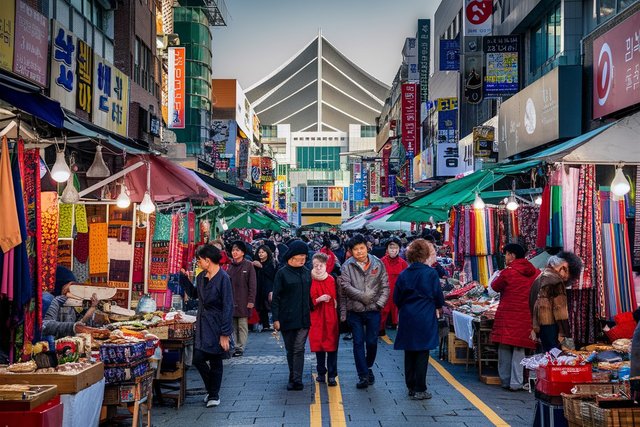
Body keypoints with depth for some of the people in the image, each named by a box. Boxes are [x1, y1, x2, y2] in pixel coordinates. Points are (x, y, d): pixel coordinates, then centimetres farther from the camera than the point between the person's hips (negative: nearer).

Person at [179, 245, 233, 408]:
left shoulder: (223, 278, -16)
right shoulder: (201, 277, 7)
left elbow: (228, 307, -17)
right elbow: (193, 293, 25)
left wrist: (225, 334, -19)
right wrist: (184, 278, 10)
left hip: (216, 326, -7)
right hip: (202, 325, 7)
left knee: (215, 362, 5)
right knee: (198, 359, 1)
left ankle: (214, 395, 20)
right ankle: (212, 390, 23)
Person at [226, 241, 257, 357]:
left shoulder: (248, 265, -3)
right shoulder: (230, 265, 9)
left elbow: (252, 285, -5)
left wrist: (251, 301, -11)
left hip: (243, 302, -4)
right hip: (230, 301, 4)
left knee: (242, 325, -1)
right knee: (232, 326, 7)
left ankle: (240, 348, 4)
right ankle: (233, 346, 13)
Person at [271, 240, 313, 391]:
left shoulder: (307, 272, 8)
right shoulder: (282, 273, -4)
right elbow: (276, 297, -5)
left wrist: (312, 312, 11)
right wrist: (276, 318, -10)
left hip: (304, 319, 2)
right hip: (287, 319, -2)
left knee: (299, 349, -4)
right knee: (290, 350, 9)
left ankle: (296, 379, -6)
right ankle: (294, 378, 21)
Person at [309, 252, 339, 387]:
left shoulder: (331, 280, -2)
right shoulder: (310, 282, 0)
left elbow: (336, 299, 4)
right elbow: (308, 302, -1)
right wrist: (319, 299, -16)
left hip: (330, 317, -1)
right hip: (317, 318, 1)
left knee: (331, 346, -2)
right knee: (318, 345, 7)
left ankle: (332, 375, 3)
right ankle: (321, 373, 22)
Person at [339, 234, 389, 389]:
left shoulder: (378, 264, 2)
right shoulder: (347, 266, -2)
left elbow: (385, 286, 3)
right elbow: (345, 287, -11)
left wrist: (380, 303, -7)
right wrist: (364, 297, -13)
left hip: (373, 311, 1)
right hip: (354, 311, -1)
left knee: (372, 342, 5)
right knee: (358, 343, 2)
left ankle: (368, 367, 31)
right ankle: (363, 375, 10)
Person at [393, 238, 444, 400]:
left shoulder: (403, 274, 1)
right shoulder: (431, 273, -10)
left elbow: (396, 298, 5)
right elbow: (438, 295, -5)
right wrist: (438, 307, 15)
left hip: (407, 318, 4)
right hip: (425, 319, -4)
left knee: (409, 353, 13)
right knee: (422, 353, 1)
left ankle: (410, 387, 21)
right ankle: (419, 390, 3)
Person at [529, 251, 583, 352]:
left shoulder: (539, 278, 16)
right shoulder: (556, 280, -11)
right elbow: (560, 310, -15)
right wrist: (566, 335, -14)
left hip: (539, 327, 9)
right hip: (551, 326, -9)